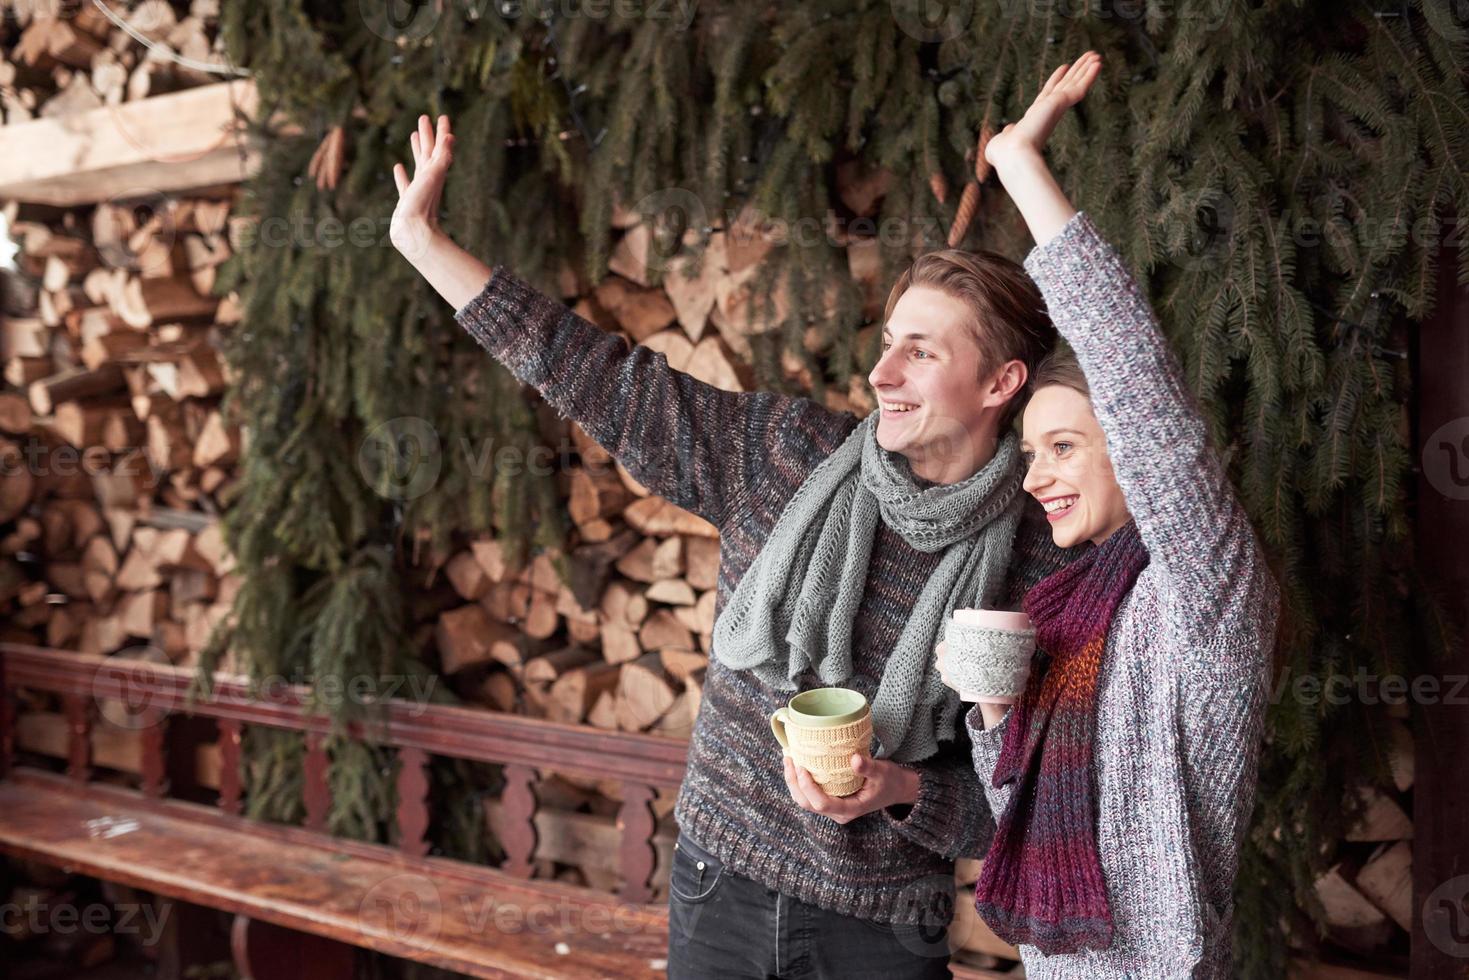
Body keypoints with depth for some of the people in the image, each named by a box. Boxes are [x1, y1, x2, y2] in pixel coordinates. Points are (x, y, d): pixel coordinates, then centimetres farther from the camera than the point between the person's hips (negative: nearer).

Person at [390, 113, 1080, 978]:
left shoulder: (1040, 559, -12)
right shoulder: (788, 453, -6)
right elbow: (606, 384, -5)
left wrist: (901, 791, -24)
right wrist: (424, 242, -5)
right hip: (718, 883, 2)